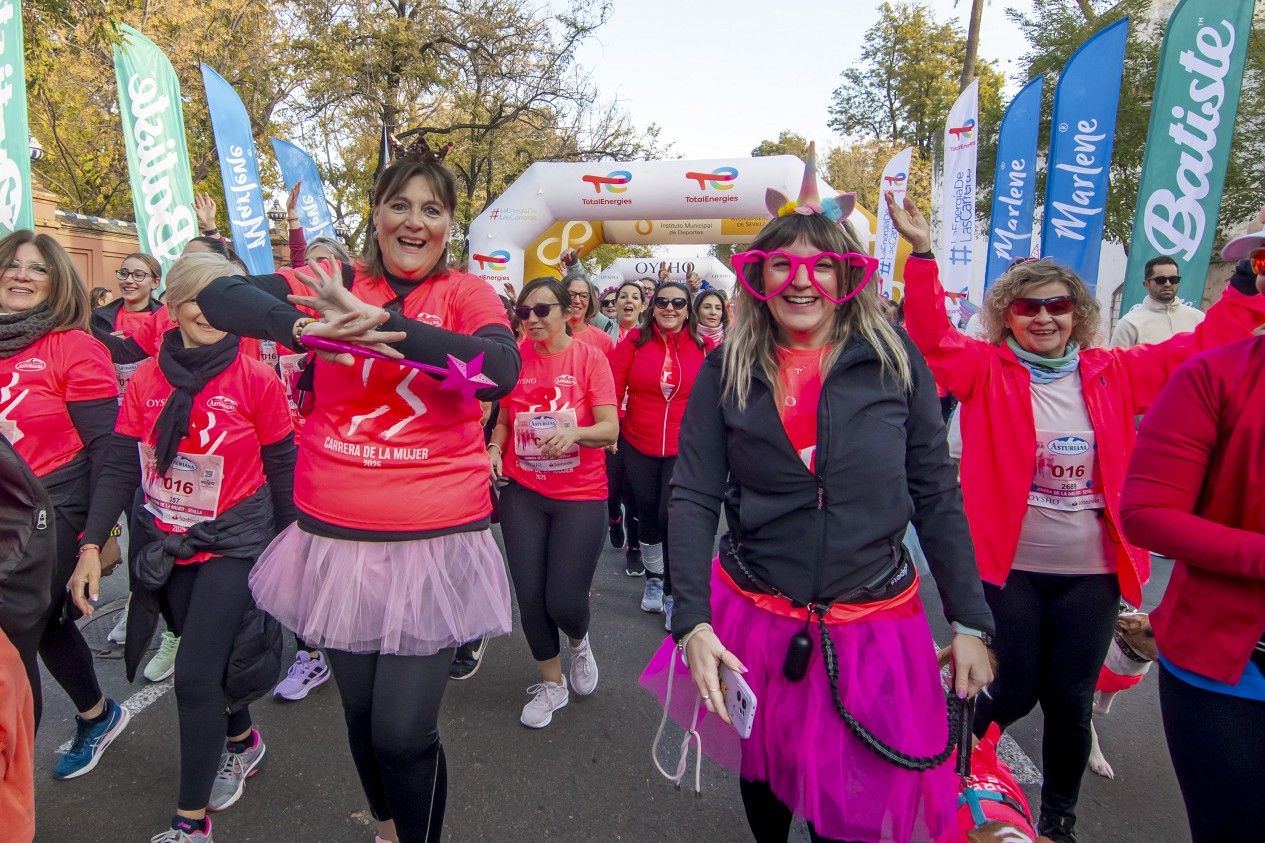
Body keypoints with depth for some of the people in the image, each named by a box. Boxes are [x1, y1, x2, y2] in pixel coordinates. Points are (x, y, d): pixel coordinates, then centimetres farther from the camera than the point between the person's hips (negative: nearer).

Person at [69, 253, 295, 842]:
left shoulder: (256, 380, -11)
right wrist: (92, 545, -8)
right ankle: (243, 742, 47)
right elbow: (119, 469, 0)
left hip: (232, 544, -4)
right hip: (166, 547, 5)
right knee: (205, 667, 19)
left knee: (195, 676, -7)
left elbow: (282, 472, -5)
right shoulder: (146, 381, -1)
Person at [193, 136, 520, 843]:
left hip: (435, 538, -3)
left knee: (403, 733, -1)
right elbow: (219, 296, -9)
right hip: (338, 533, 3)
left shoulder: (466, 293, -3)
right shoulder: (337, 283, 3)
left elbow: (501, 371, -22)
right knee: (360, 714, 20)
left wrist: (381, 320, -29)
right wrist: (305, 328, -28)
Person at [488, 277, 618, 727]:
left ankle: (579, 641, 35)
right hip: (522, 491, 3)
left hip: (580, 493, -3)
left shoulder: (590, 357, -7)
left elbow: (610, 428, -12)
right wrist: (495, 447, -7)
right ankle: (551, 682, 32)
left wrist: (574, 434, -31)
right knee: (530, 596, 6)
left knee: (564, 600, -4)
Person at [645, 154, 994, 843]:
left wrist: (971, 622, -1)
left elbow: (935, 493, -1)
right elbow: (692, 497, -8)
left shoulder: (893, 358, -4)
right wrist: (691, 622, -17)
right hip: (754, 621, 1)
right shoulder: (729, 367, -4)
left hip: (873, 625, 0)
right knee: (764, 775, 21)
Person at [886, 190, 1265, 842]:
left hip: (1092, 575, 3)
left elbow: (1201, 347, 8)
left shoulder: (1113, 374, 4)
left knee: (1071, 703, 14)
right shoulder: (987, 371, -5)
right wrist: (921, 253, -27)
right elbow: (930, 338, -18)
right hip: (1006, 568, -3)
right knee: (1011, 696, 4)